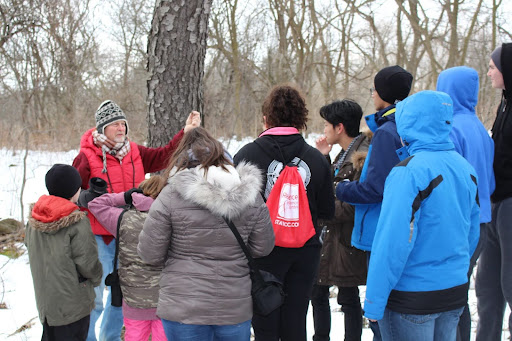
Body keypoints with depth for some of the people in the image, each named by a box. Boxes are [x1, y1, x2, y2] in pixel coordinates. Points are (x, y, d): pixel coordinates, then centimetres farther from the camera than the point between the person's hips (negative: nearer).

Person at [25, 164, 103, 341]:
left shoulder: (33, 219, 1)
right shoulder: (77, 221, -20)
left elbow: (31, 249, 13)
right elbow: (87, 263, -16)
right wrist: (96, 278, 4)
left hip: (44, 298, 7)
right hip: (72, 302, -7)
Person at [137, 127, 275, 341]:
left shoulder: (170, 196, -13)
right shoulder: (250, 195, -4)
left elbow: (150, 254, -7)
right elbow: (263, 248, 4)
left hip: (183, 309, -2)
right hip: (236, 308, 2)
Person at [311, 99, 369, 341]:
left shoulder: (362, 157, -20)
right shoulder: (344, 154, 12)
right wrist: (323, 159, 7)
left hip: (346, 241, -10)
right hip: (328, 236, 10)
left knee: (348, 298, 4)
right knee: (318, 291, 19)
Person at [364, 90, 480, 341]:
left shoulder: (409, 172, -20)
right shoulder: (465, 168, 3)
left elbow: (393, 243, -22)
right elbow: (472, 234, 12)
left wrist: (374, 302, -17)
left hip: (411, 298, -7)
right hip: (456, 292, 7)